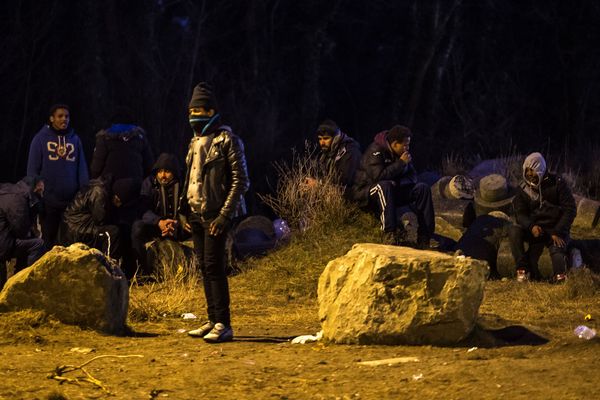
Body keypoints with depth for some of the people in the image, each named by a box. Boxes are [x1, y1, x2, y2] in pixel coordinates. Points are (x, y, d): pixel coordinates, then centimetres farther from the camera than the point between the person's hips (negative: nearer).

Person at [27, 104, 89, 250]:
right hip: (49, 200, -2)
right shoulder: (41, 138, 1)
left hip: (72, 200, 2)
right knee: (49, 239, 5)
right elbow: (33, 169, 0)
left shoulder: (75, 139, 9)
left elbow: (82, 168, 10)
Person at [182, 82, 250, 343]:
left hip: (215, 214, -8)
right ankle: (213, 321, 15)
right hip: (196, 214, 8)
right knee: (204, 267, 9)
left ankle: (223, 325, -11)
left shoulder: (227, 140, -9)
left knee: (213, 266, -12)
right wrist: (186, 209, 15)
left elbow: (240, 181, -13)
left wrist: (224, 215, -18)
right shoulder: (196, 141, 16)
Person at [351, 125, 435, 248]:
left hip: (392, 191, 7)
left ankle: (424, 236, -18)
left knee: (422, 188, -11)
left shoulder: (402, 154, 4)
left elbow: (412, 176, 3)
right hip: (366, 193, -7)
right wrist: (401, 163, -25)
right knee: (384, 185, -40)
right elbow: (378, 176, -32)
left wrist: (398, 182, -20)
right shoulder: (376, 151, -19)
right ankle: (390, 232, -46)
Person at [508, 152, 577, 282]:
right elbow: (520, 213, -2)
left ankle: (560, 277, 0)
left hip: (556, 229, -3)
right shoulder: (523, 188, 3)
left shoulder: (557, 183, -5)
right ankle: (523, 269, -21)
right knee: (514, 232, -28)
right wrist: (531, 226, -25)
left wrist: (558, 232, -14)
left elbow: (570, 209, -5)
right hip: (536, 230, 3)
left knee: (557, 255, -31)